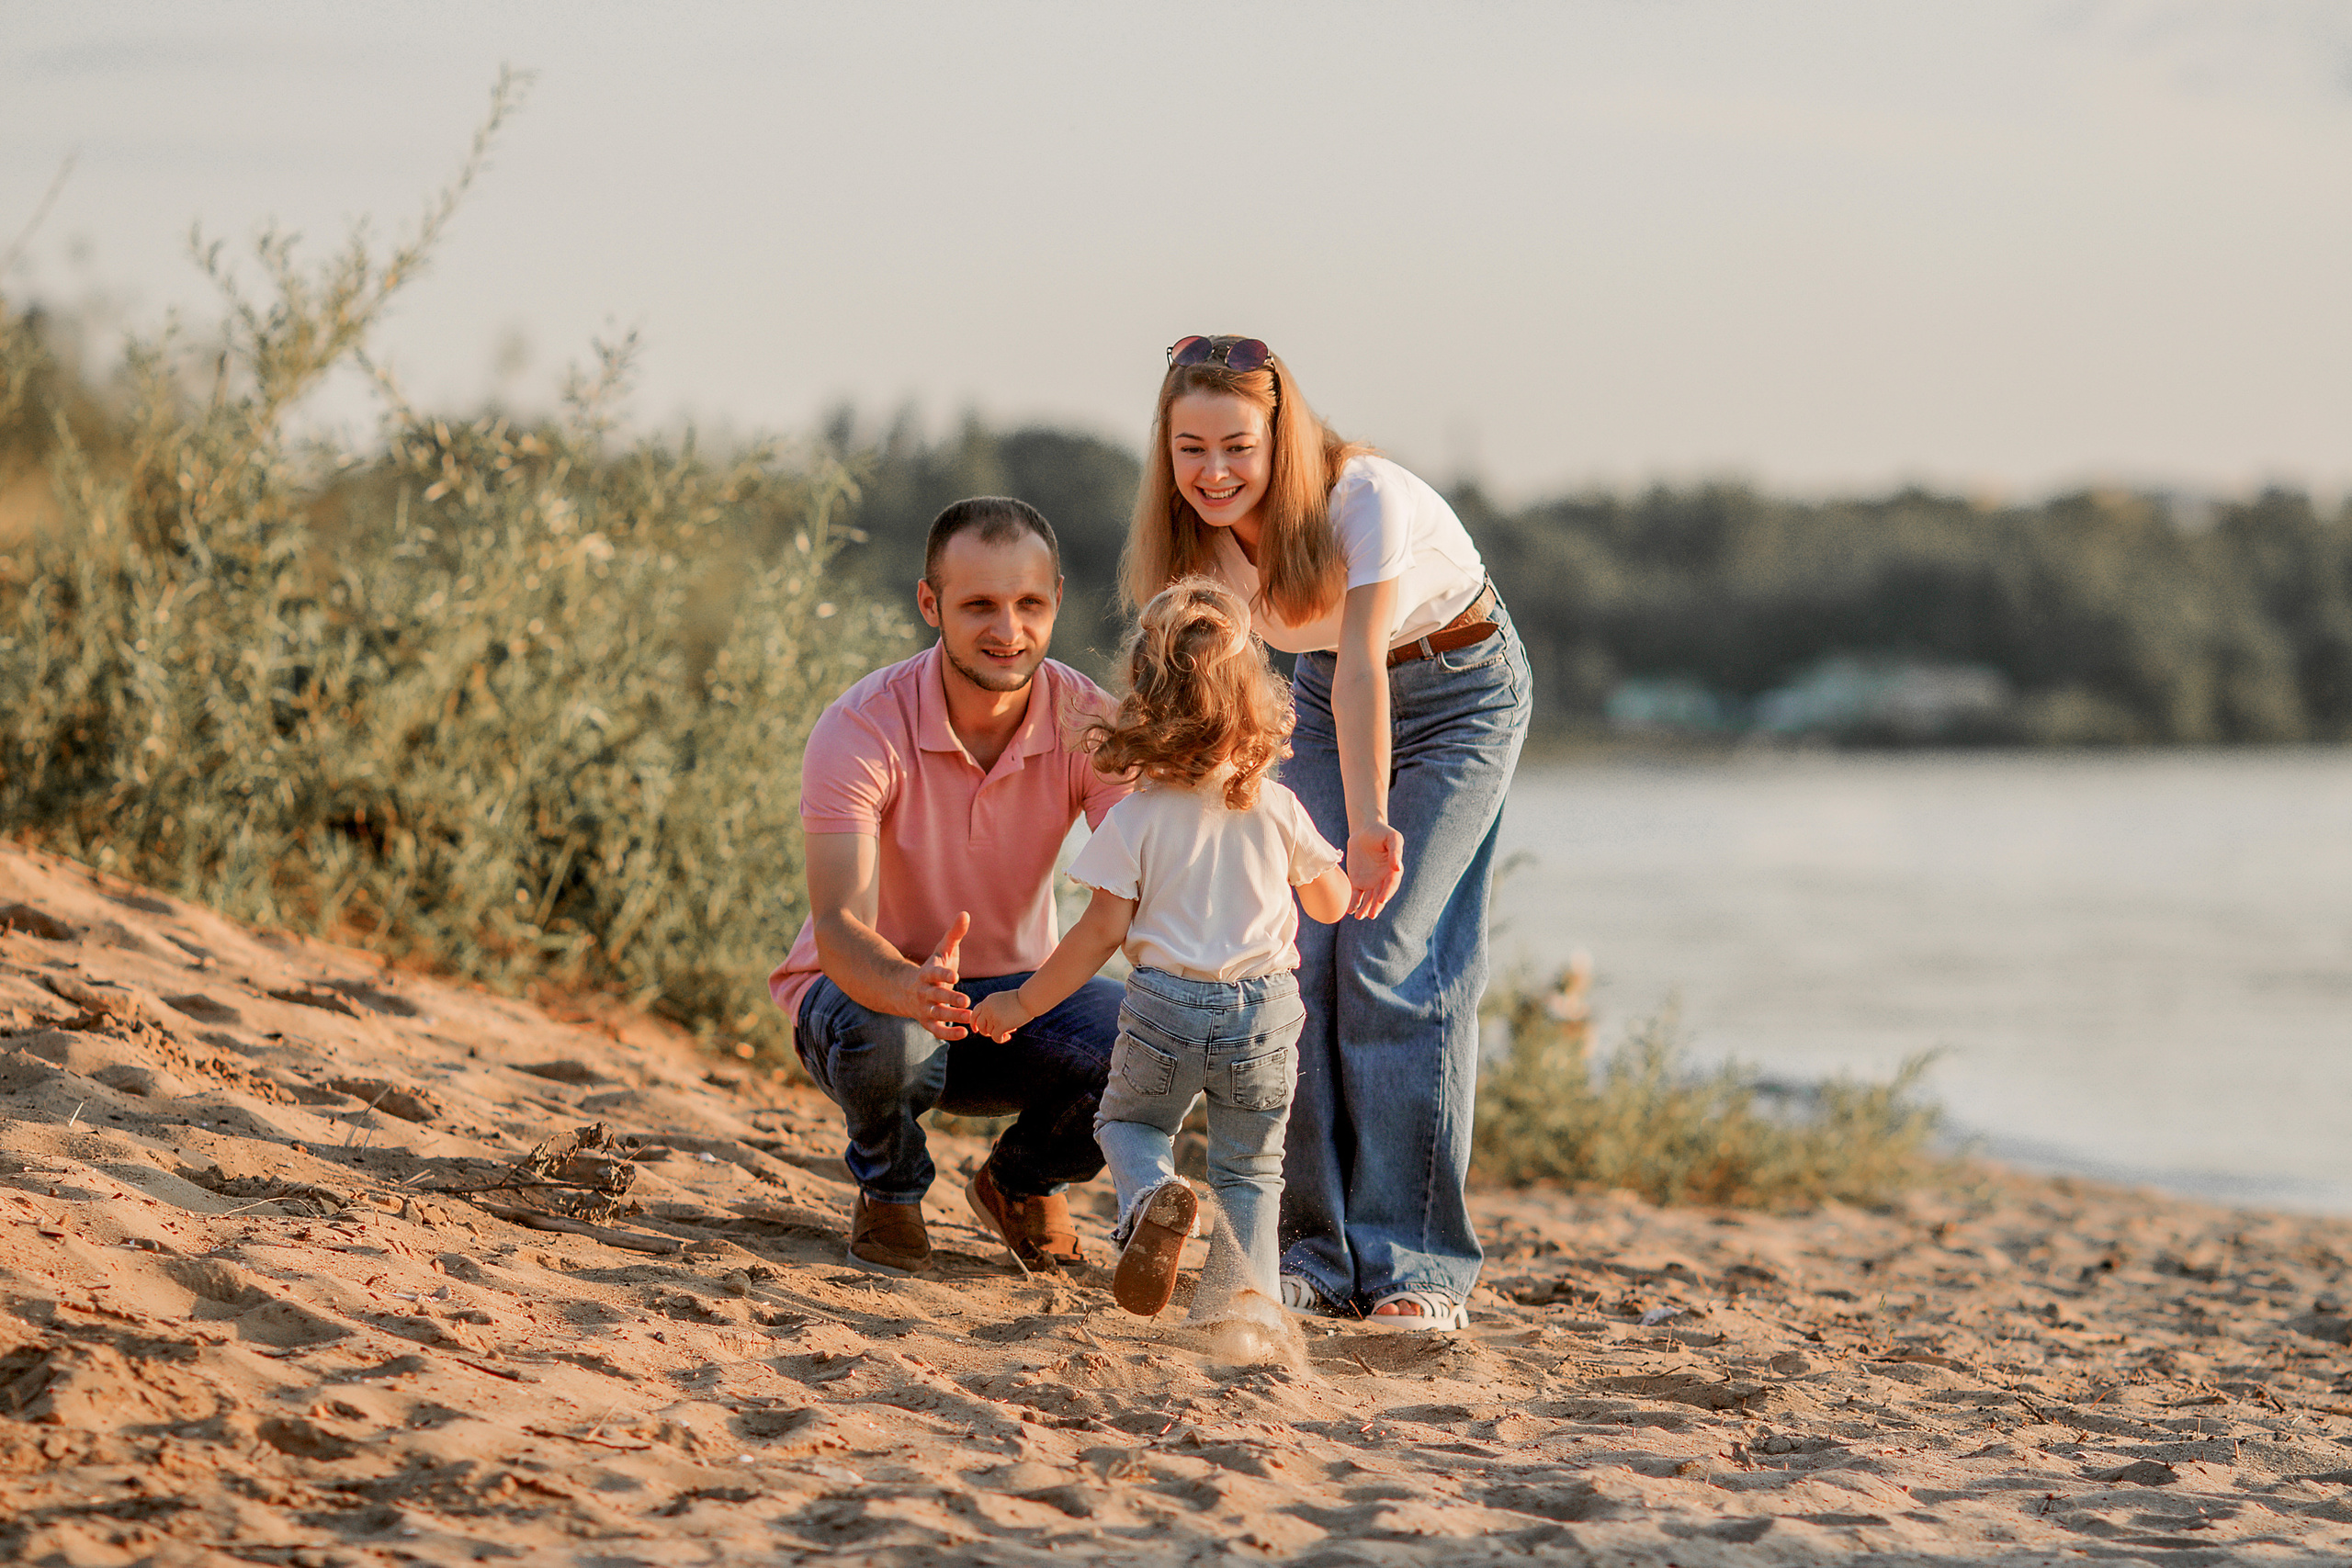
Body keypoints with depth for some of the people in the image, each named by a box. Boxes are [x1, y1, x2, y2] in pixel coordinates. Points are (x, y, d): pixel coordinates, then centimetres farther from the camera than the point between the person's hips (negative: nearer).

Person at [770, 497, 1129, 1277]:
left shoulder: (1089, 722, -16)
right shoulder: (861, 729, -25)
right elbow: (840, 926, -36)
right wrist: (914, 987, -59)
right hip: (872, 985, -3)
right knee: (890, 1037, -39)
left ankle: (1021, 1181, 7)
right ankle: (889, 1195, -2)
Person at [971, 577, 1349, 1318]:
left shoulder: (1136, 819, -9)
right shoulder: (1278, 809, -1)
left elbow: (1102, 931, -8)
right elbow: (1333, 903, 11)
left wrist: (1023, 1002, 1)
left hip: (1166, 1008, -2)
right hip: (1264, 1011, 2)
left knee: (1128, 1120, 22)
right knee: (1250, 1165, 16)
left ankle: (1152, 1199, -9)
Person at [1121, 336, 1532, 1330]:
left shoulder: (1366, 498, -33)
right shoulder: (1200, 538, -16)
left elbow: (1363, 662, -46)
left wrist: (1369, 823, -58)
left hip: (1461, 694, -5)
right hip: (1324, 698, 5)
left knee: (1394, 960, -16)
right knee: (1298, 958, -8)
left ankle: (1416, 1264, -12)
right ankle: (1316, 1248, -1)